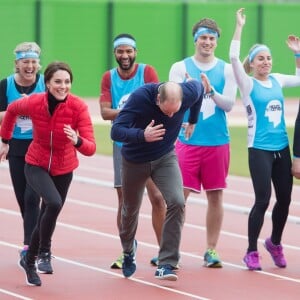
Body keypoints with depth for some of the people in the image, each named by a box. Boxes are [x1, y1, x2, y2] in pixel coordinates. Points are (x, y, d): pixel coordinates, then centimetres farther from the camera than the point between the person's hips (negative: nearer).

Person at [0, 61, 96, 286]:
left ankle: (29, 261, 41)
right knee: (54, 203, -30)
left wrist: (77, 141, -49)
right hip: (36, 165, -2)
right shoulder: (33, 103, -22)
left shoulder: (79, 107, -24)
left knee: (46, 218, 16)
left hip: (63, 170, 2)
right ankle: (44, 251, -9)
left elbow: (90, 148, -27)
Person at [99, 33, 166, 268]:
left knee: (157, 197, -7)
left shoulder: (147, 72, -3)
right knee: (124, 200, 4)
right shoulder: (109, 77, 5)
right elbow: (105, 112, -4)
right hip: (122, 145, 2)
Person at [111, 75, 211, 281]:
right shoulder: (140, 98, -32)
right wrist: (142, 135, -52)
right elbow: (116, 131, -34)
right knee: (131, 209, 18)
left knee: (177, 202, -22)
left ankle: (166, 264, -17)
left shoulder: (188, 93, -24)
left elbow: (199, 86, 2)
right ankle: (128, 249, 51)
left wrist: (193, 120, 14)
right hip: (135, 161, -1)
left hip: (165, 158, 1)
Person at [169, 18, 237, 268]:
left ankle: (211, 250, 14)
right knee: (179, 195, -5)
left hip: (218, 142, 2)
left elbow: (229, 103, -2)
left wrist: (211, 91, -21)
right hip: (187, 142, -2)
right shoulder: (180, 68, 3)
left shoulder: (226, 69, 6)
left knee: (215, 196, 5)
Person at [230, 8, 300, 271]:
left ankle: (275, 243, 31)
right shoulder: (248, 84, -5)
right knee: (263, 200, -9)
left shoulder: (277, 80, 9)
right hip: (259, 150, -5)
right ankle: (252, 252, 4)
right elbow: (233, 57, -20)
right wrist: (239, 27, -20)